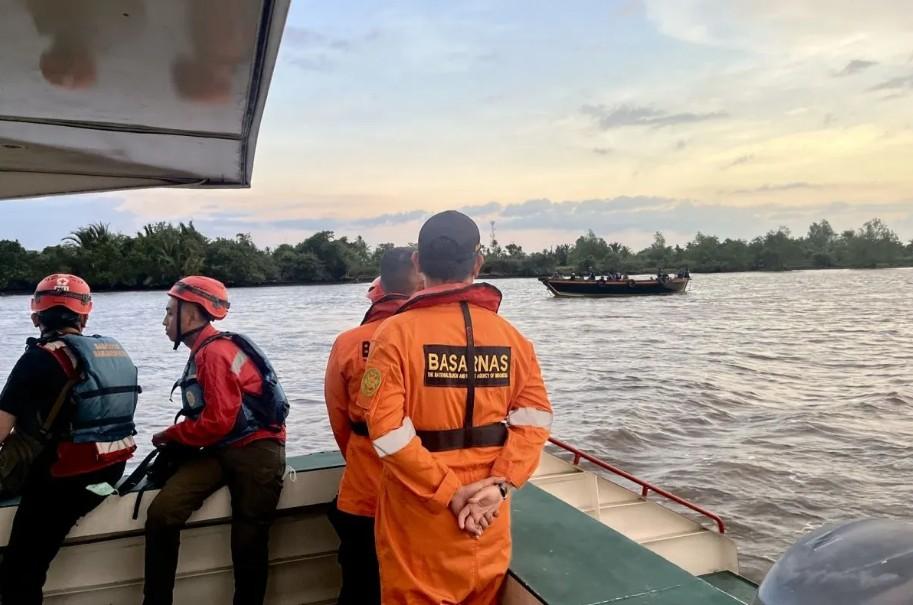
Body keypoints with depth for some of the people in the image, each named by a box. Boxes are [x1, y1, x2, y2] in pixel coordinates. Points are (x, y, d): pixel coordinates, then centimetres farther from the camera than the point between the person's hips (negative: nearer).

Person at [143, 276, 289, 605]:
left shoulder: (216, 353, -16)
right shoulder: (203, 352, 13)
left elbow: (218, 422, -20)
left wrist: (168, 435, -5)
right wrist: (174, 436, 1)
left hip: (254, 453, -8)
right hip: (222, 451, 8)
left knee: (248, 541, 4)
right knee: (161, 512, -11)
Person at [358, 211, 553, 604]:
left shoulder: (397, 332, -13)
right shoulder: (510, 335, -2)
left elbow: (387, 428, -19)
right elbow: (534, 417, -7)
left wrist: (446, 492, -15)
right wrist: (501, 483, -11)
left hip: (418, 511, -3)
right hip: (488, 510, 4)